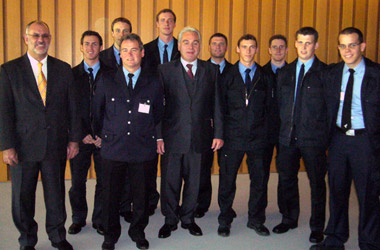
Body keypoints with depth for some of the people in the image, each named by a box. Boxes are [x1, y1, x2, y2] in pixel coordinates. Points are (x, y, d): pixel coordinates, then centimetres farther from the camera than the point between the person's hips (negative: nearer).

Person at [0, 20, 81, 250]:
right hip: (24, 146, -1)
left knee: (56, 194, 12)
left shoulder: (63, 69, 6)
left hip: (56, 145, 2)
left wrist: (74, 139, 3)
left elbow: (72, 107, 6)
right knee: (23, 197, 11)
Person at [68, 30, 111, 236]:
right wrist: (82, 134, -7)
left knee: (104, 181, 4)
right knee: (77, 182, 7)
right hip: (80, 138, 0)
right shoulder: (71, 74, 6)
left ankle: (99, 220, 21)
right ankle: (78, 219, 26)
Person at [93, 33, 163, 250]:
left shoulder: (153, 83, 5)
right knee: (111, 194, 9)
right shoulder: (106, 81, 4)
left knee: (141, 195, 10)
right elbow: (97, 112, 13)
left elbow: (158, 115, 15)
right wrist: (103, 135, 15)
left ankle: (138, 232, 32)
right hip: (113, 149, 0)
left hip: (143, 149, 0)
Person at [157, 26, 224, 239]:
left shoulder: (211, 70, 6)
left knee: (193, 180, 12)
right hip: (172, 136, -1)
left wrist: (218, 133, 1)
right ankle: (170, 220, 28)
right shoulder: (165, 70, 1)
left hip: (199, 137, 2)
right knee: (170, 180, 9)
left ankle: (188, 218, 31)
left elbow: (216, 104, 5)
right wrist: (158, 136, -7)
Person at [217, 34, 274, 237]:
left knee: (259, 180, 8)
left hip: (258, 137, 2)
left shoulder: (265, 77, 8)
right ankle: (225, 220, 22)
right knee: (227, 180, 5)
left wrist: (266, 132, 3)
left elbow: (269, 106, 10)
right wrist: (221, 132, 1)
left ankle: (256, 220, 26)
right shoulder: (227, 75, 4)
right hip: (233, 137, -1)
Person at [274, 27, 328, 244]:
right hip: (288, 136, 4)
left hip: (314, 138, -4)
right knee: (286, 180, 13)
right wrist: (285, 126, 9)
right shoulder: (284, 73, 11)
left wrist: (325, 133, -5)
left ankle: (317, 227, 22)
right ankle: (289, 219, 32)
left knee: (317, 183, 6)